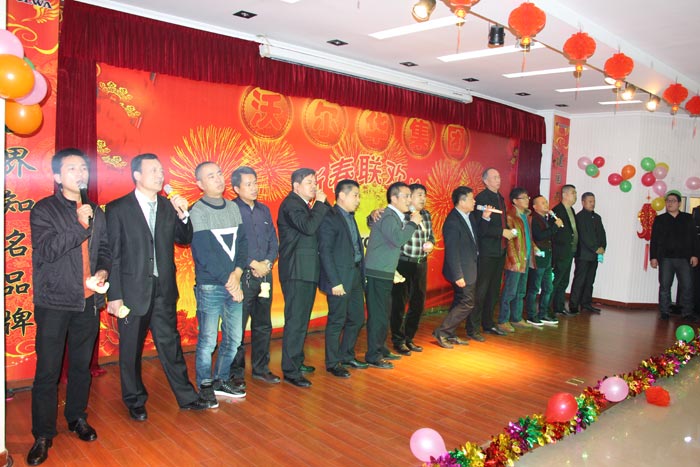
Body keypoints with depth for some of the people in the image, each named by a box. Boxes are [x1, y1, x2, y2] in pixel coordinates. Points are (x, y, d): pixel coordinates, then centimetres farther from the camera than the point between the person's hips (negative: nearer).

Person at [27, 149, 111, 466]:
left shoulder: (96, 212, 11)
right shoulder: (43, 210, -5)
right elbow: (46, 251, -17)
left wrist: (103, 270, -1)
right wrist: (80, 226, -23)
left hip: (88, 301, 4)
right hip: (54, 303, -4)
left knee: (82, 366, 15)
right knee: (47, 372, 1)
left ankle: (77, 418, 31)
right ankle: (43, 436, 14)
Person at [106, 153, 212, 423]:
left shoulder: (169, 207, 7)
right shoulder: (117, 209, -5)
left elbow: (184, 240, 9)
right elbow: (112, 255, -6)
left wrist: (182, 215, -8)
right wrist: (114, 295, -10)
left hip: (164, 290, 3)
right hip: (133, 291, -3)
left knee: (170, 344, 12)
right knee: (131, 350, 10)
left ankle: (186, 397, 23)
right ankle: (135, 402, 28)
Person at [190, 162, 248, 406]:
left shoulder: (233, 207, 10)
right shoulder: (197, 212, -7)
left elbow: (242, 242, 8)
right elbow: (204, 254, -13)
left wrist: (238, 272, -7)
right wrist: (228, 281, -13)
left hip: (233, 284, 6)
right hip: (209, 286, -5)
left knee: (234, 338, 11)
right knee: (208, 340, 2)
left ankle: (222, 381, 29)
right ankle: (205, 386, 20)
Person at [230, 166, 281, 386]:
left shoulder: (264, 210, 13)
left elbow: (273, 241, 13)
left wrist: (267, 263, -4)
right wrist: (253, 264, -12)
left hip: (264, 275, 6)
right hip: (242, 276, -6)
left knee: (263, 325, 13)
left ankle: (261, 368, 26)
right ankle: (236, 372, 14)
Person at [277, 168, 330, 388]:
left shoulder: (304, 205, 18)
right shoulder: (291, 204, -12)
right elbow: (308, 227, -26)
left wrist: (323, 202, 4)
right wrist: (320, 203, -17)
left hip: (306, 271, 10)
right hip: (296, 272, -10)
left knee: (302, 320, 18)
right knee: (295, 322, -8)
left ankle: (296, 361, 30)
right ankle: (290, 371, -1)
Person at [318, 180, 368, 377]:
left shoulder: (350, 217, 15)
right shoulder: (329, 218, -12)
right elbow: (325, 252, -16)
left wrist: (362, 274, 7)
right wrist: (334, 282, -19)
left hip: (355, 276, 9)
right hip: (340, 278, -9)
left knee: (357, 318, 16)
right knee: (337, 321, 2)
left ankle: (347, 356, 33)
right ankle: (332, 363, 17)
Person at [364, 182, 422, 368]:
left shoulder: (396, 217, 16)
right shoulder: (388, 217, -15)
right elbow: (398, 239, -30)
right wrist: (413, 223, -19)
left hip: (385, 273, 10)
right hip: (377, 274, -10)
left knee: (384, 313, 17)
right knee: (378, 315, -5)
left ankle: (381, 349, 28)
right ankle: (373, 356, 3)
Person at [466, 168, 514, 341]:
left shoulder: (500, 198, 16)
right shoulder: (481, 198, -11)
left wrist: (508, 232, 7)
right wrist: (502, 232, -18)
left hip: (500, 251, 8)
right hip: (486, 252, -8)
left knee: (494, 290, 14)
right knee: (481, 291, -4)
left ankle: (488, 323, 26)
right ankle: (472, 328, 4)